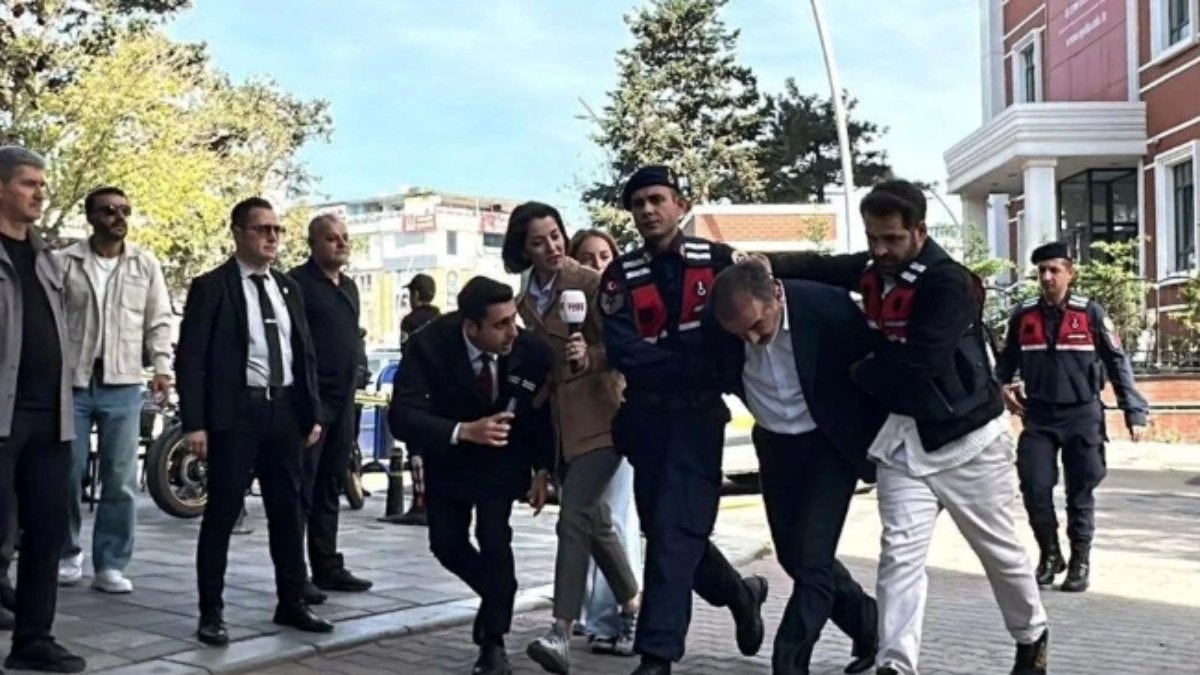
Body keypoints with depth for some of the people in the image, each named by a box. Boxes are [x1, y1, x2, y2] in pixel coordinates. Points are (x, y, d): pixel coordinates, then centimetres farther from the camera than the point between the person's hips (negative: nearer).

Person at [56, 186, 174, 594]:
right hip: (71, 381, -1)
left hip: (123, 384, 1)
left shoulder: (146, 264, 8)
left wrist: (162, 367, -2)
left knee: (121, 482, 1)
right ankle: (68, 553, 22)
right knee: (66, 475, 4)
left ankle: (110, 565, 9)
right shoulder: (65, 262, 2)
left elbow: (159, 321, 9)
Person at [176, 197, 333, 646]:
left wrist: (311, 414, 10)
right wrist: (194, 423, -15)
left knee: (288, 511, 12)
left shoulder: (288, 288, 13)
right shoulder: (211, 287, -5)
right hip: (234, 413, -6)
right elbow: (190, 358, -9)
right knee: (221, 514, 0)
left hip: (284, 412, 6)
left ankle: (292, 603, 23)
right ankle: (211, 612, 10)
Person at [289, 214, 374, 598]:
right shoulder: (298, 282, -7)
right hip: (309, 397, -8)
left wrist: (358, 364, 13)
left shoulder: (348, 287, 18)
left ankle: (327, 566, 21)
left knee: (331, 487, 13)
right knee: (301, 489, -5)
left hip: (343, 398, 8)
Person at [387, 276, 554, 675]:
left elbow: (546, 406, -6)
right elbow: (401, 416, -35)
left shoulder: (530, 349, -27)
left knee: (494, 539, -16)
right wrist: (464, 431, -48)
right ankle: (501, 595, 31)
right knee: (446, 544, 0)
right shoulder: (429, 344, -30)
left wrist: (542, 468, -5)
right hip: (448, 458, 1)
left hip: (504, 458, -1)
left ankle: (493, 641, 4)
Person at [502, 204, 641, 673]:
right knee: (595, 519, 12)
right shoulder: (525, 301, 11)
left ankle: (561, 634, -19)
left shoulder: (590, 283, -7)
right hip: (560, 420, 7)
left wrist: (590, 356, -29)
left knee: (574, 517, -17)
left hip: (598, 415, -7)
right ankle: (632, 607, 29)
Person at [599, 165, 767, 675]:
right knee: (664, 528, 11)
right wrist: (699, 361, -17)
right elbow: (623, 352, -9)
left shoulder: (718, 261, 0)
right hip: (645, 417, 4)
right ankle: (738, 593, 35)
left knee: (675, 529, -11)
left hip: (698, 413, -3)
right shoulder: (620, 275, 3)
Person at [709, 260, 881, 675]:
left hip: (832, 442, -4)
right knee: (794, 556, 12)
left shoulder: (828, 306, -26)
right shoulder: (718, 324, -18)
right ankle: (869, 626, 33)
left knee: (811, 558, -12)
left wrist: (877, 444, -7)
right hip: (775, 446, 4)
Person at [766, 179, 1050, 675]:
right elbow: (820, 267, 10)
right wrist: (766, 264, -11)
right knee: (900, 551, -6)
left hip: (966, 436, -5)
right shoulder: (874, 269, 2)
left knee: (999, 549, 13)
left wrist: (857, 373, -11)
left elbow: (913, 365, -28)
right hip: (904, 435, 5)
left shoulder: (950, 284, -22)